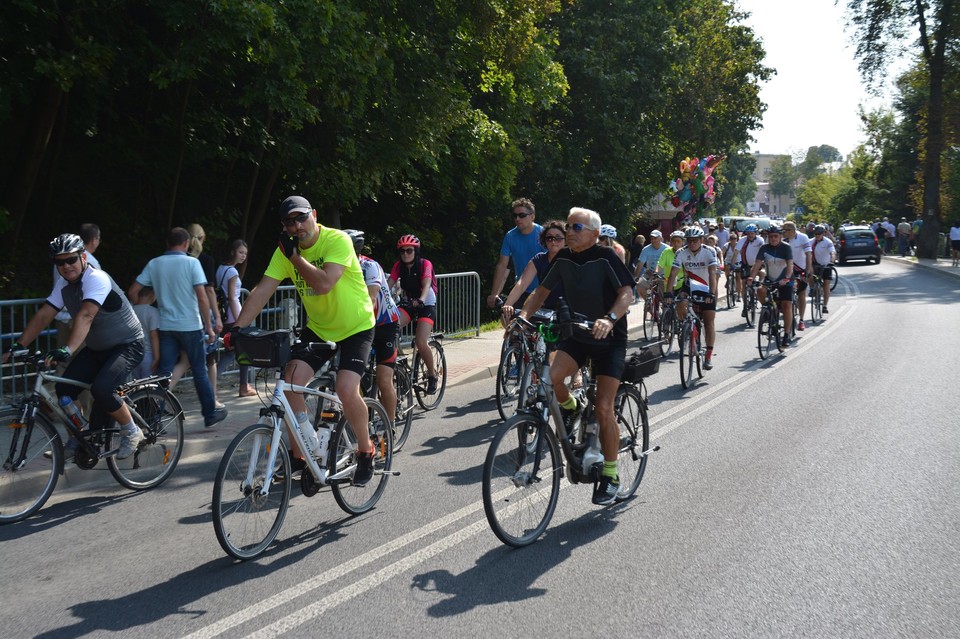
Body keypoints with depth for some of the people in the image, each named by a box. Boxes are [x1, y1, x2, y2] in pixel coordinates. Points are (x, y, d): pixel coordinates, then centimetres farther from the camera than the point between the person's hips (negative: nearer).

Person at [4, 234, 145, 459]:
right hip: (96, 349, 8)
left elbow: (86, 315, -39)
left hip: (127, 346, -8)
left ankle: (131, 431, -4)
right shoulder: (63, 286, 0)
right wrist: (18, 345, -15)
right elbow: (43, 316, -4)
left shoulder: (97, 279, -25)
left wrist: (67, 349, -52)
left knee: (101, 389, -28)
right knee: (64, 389, -6)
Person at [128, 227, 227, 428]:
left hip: (165, 326, 3)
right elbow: (202, 298, -13)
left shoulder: (154, 264, 4)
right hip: (190, 326, -3)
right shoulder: (191, 263, -7)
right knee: (199, 372, 8)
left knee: (163, 373, 5)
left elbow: (132, 292, 2)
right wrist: (209, 327, -7)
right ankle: (210, 414, 17)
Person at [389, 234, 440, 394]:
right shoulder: (399, 265, -4)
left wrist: (421, 300, -51)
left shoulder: (425, 264, -15)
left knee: (421, 342, -20)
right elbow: (389, 284, -14)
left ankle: (432, 374, 2)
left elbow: (426, 285, -31)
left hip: (426, 305, -4)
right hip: (408, 303, 4)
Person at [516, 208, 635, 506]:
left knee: (603, 408, -10)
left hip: (609, 339, -4)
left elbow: (627, 293, -23)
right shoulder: (564, 258, 1)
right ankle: (570, 408, 11)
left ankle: (610, 476, 6)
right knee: (550, 377, -24)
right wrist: (524, 315, -11)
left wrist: (609, 319, -41)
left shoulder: (605, 257, -14)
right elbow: (542, 291, 7)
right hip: (577, 335, 4)